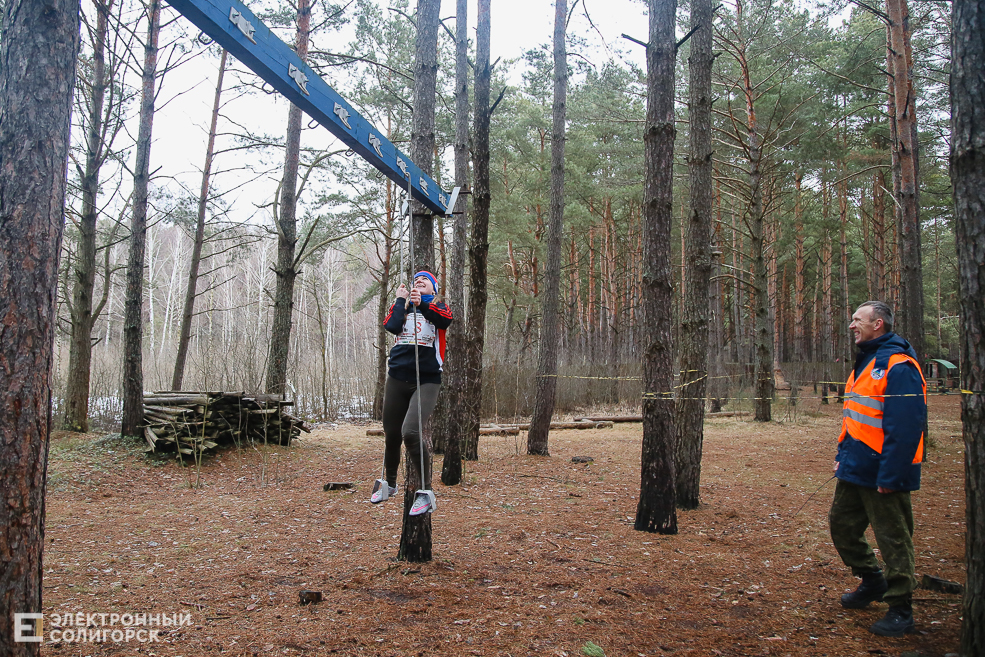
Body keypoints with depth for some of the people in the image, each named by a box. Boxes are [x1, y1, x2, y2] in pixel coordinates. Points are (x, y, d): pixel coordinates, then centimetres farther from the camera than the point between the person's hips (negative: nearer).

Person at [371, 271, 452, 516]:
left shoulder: (438, 308, 10)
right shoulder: (402, 306, 15)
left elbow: (445, 321, -15)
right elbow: (391, 326, -6)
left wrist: (422, 304, -30)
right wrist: (401, 300, 3)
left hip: (427, 380, -3)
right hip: (397, 379, 4)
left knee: (410, 431, -23)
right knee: (391, 435, 11)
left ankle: (425, 493, -10)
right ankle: (389, 484, 36)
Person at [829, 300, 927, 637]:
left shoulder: (898, 366, -18)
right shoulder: (865, 363, 14)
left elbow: (906, 427, -22)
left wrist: (890, 475, -22)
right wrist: (842, 455, 16)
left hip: (882, 473, -10)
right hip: (855, 470, 10)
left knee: (892, 537, 2)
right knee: (842, 524, 17)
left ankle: (900, 609, 16)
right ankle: (872, 582, 36)